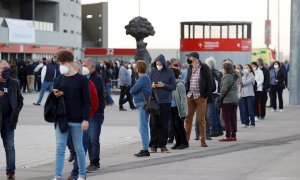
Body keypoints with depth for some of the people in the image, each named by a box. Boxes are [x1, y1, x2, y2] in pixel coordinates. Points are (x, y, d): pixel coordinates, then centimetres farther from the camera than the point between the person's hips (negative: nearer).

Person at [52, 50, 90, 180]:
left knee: (78, 148, 7)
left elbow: (87, 101, -7)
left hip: (76, 120, -3)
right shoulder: (58, 80, 7)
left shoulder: (82, 80, -5)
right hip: (61, 119, 3)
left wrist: (85, 119, -14)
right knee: (60, 148, -2)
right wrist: (55, 95, -10)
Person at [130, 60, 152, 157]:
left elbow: (132, 90, -16)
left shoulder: (143, 78, -16)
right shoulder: (143, 77, 15)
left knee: (143, 127, -10)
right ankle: (145, 148, 20)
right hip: (141, 104, 10)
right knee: (144, 127, 14)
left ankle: (145, 149, -10)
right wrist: (134, 89, -2)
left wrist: (131, 89, 3)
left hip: (143, 104, -10)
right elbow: (133, 90, 17)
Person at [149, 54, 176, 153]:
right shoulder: (153, 72, 5)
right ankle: (154, 145, 8)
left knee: (164, 124, 3)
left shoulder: (169, 72, 0)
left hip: (165, 102, -1)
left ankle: (162, 145, 11)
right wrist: (152, 86, -10)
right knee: (154, 124, 0)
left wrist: (164, 85, -14)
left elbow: (173, 86, 0)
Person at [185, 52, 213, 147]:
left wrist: (206, 94, -10)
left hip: (200, 97, -5)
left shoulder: (204, 68, -4)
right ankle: (186, 139, 5)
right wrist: (187, 91, 7)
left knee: (201, 118, 1)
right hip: (190, 96, 5)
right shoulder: (190, 68, 13)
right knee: (188, 118, 3)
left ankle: (203, 140, 6)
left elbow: (209, 81, -5)